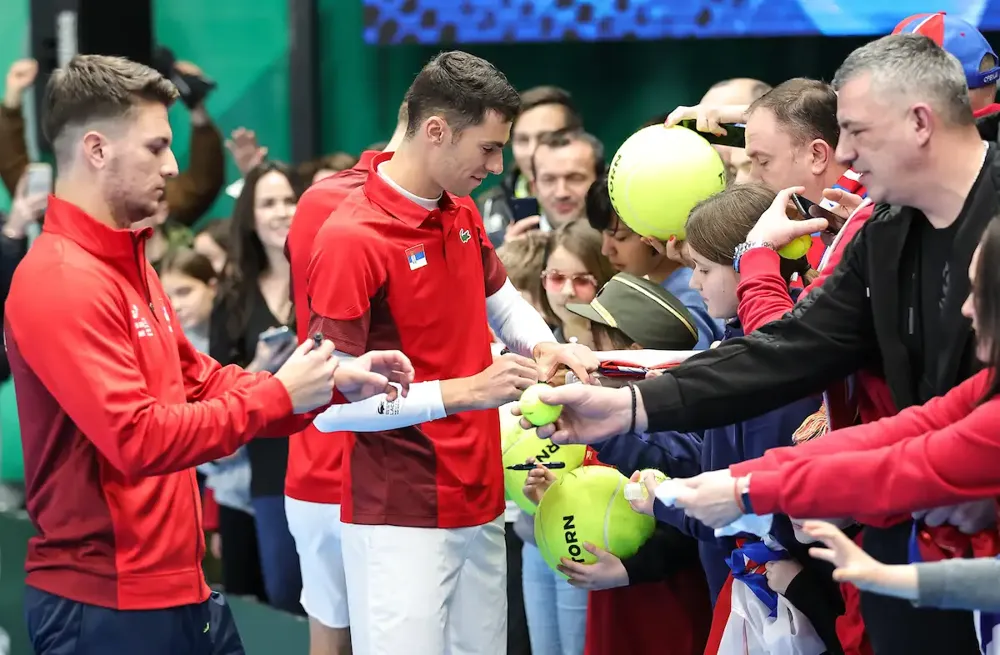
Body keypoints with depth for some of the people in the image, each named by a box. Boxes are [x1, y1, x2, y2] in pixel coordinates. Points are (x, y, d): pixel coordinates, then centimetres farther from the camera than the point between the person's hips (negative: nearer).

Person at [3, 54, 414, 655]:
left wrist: (332, 382, 5)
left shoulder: (129, 264, 14)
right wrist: (278, 396, -16)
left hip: (179, 587, 10)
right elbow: (139, 440, -24)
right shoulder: (61, 285, -18)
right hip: (106, 605, -10)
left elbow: (201, 381, 16)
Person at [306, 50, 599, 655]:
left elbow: (503, 300, 28)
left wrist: (545, 347, 5)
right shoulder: (351, 240, -17)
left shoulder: (463, 216, 9)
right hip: (402, 519, -7)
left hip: (481, 504, 8)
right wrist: (462, 391, -22)